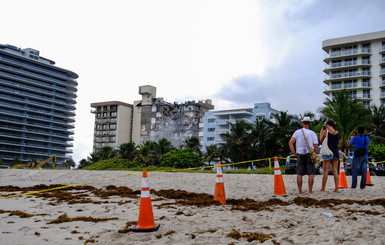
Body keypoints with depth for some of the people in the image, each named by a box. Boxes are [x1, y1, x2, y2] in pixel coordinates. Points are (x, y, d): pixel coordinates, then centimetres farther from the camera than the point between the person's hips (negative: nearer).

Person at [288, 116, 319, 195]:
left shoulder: (297, 132, 2)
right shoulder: (312, 133, 0)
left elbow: (290, 142, -8)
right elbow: (316, 146, -7)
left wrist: (294, 153, -3)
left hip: (300, 154, 2)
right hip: (310, 155, -1)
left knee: (299, 174, 5)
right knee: (311, 174, 3)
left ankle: (300, 191, 8)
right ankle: (310, 191, 2)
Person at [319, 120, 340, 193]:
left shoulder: (325, 131, -7)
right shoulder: (337, 132, 6)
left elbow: (321, 140, 4)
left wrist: (321, 131, 15)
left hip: (328, 152, -4)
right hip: (336, 152, 4)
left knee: (326, 171, 0)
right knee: (335, 171, 7)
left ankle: (323, 188, 3)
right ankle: (336, 188, 6)